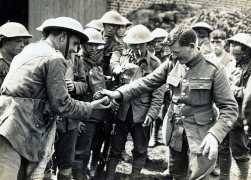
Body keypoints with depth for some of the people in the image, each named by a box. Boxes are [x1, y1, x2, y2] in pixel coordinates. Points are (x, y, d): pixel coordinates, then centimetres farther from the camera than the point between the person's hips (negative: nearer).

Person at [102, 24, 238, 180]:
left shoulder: (214, 69, -14)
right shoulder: (171, 65, 1)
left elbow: (229, 107, -14)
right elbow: (146, 82, 1)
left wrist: (215, 134, -29)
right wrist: (120, 93, -15)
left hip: (200, 134, -5)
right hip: (176, 131, 5)